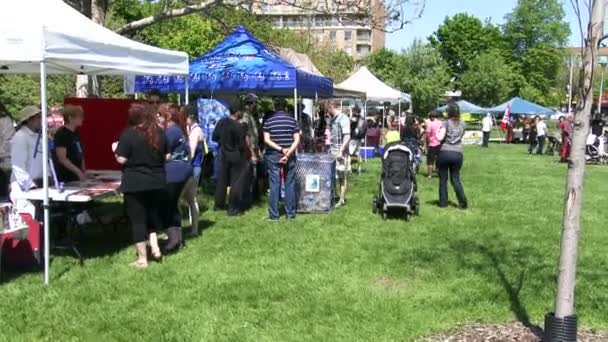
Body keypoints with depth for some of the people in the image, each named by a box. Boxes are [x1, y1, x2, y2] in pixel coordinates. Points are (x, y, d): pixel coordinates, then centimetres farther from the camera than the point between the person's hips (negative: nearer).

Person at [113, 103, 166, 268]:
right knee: (154, 216, 22)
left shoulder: (128, 134, -11)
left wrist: (115, 149, 6)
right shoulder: (159, 133, 4)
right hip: (157, 183, 5)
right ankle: (155, 247, 11)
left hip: (135, 185, -4)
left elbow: (121, 159, -12)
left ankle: (142, 259, 7)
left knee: (138, 220, 3)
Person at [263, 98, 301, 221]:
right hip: (289, 157, 1)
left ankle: (274, 214, 2)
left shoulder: (268, 121, 1)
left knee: (274, 185, 1)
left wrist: (281, 149, -12)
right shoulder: (292, 121, 2)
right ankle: (291, 213, 10)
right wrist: (288, 154, -13)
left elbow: (267, 140, -9)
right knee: (290, 184, 6)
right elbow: (297, 140, -7)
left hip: (273, 156, -1)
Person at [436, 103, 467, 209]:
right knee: (455, 178, 11)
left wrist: (437, 134, 4)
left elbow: (440, 138, -16)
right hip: (457, 153, 3)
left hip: (445, 153, -3)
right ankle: (463, 201, -1)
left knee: (443, 179, 8)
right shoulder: (462, 124, 8)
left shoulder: (446, 123, -6)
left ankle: (443, 202, 10)